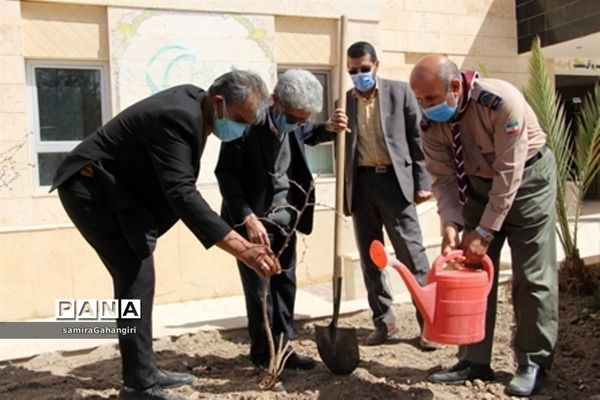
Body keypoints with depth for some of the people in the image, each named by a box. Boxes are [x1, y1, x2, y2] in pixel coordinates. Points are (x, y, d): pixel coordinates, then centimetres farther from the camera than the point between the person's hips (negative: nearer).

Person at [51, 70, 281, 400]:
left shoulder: (194, 100, 0)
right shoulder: (177, 118, -29)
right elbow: (182, 194, -39)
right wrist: (242, 249, -45)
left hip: (113, 187, 10)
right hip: (91, 187, -10)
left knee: (137, 275, 11)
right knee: (136, 277, -13)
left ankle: (144, 370, 22)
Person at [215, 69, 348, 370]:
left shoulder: (295, 124, 0)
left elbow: (310, 136, 24)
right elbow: (226, 174, -17)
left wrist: (330, 128, 1)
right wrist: (248, 217, -24)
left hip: (285, 217, 6)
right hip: (254, 218, -6)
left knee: (285, 283, 10)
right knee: (259, 288, -1)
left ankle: (283, 348, 21)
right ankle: (264, 354, 13)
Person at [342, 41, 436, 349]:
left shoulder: (399, 92, 3)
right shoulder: (345, 102, 11)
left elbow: (418, 137, 1)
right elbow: (342, 149, 13)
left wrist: (422, 182, -5)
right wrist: (343, 194, 9)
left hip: (394, 180, -3)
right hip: (361, 184, 4)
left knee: (411, 254, -3)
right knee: (370, 258, 8)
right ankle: (383, 321, 20)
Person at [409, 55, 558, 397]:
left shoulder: (501, 101, -30)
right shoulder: (432, 122, -14)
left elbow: (509, 173, -29)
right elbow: (443, 176, -10)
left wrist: (484, 231, -27)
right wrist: (451, 223, -25)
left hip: (527, 178, -5)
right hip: (479, 183, 5)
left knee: (532, 276, -5)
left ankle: (534, 363, 8)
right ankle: (474, 361, 10)